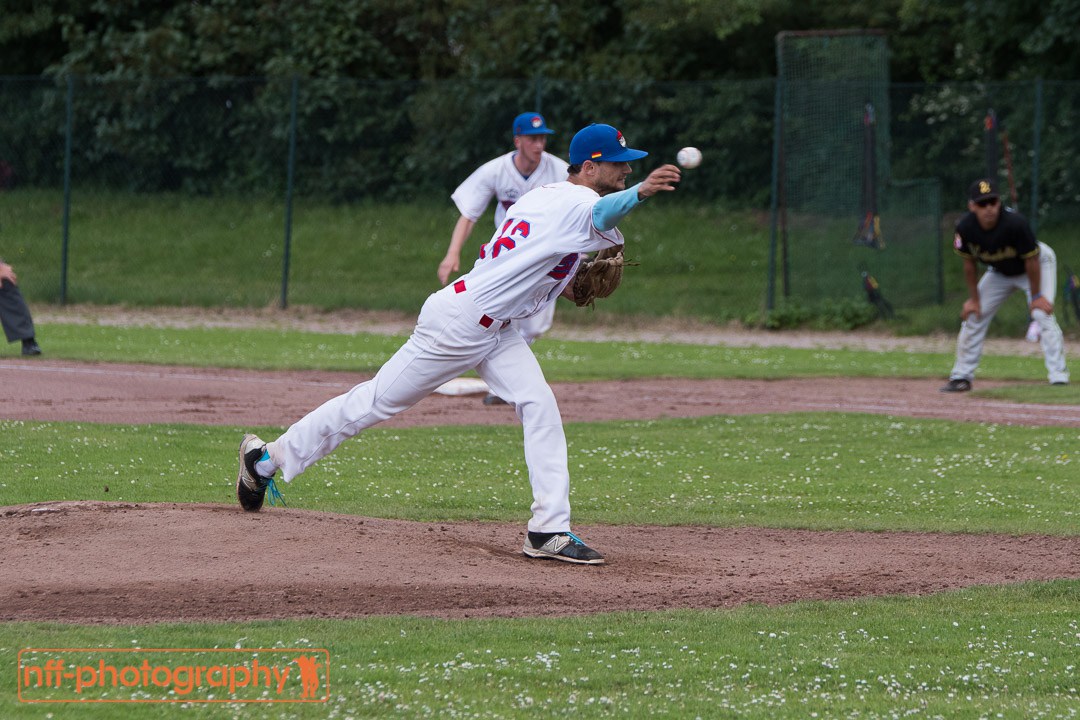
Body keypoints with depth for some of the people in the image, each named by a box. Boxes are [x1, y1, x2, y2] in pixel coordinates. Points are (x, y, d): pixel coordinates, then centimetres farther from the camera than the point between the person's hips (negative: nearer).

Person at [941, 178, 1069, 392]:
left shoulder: (1015, 223, -39)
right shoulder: (965, 228, -26)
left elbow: (1031, 260, -26)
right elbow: (970, 263, -9)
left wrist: (1036, 296, -20)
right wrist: (974, 298, -5)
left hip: (1039, 263, -5)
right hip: (999, 272, 5)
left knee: (1043, 315, -21)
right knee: (972, 316, 1)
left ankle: (1059, 378, -19)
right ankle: (961, 376, 13)